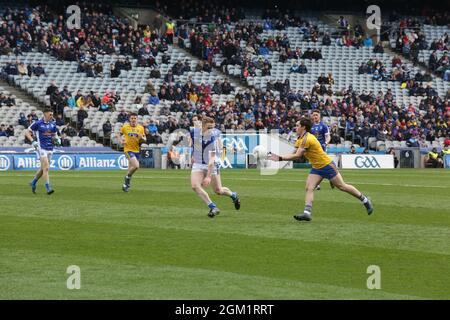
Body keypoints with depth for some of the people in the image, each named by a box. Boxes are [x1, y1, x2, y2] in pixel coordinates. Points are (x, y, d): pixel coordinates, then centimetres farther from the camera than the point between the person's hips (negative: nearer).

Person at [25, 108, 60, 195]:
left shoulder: (53, 124, 8)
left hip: (50, 148, 6)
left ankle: (33, 182, 36)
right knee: (46, 168, -16)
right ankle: (48, 188, -17)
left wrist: (57, 139, -2)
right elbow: (27, 132, -1)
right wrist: (33, 141, -16)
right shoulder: (37, 123, -7)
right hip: (41, 148, -6)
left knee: (43, 168, 14)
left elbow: (55, 135, 22)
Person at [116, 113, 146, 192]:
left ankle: (125, 184, 31)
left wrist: (142, 138, -14)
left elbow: (144, 139, 9)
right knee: (136, 166, -23)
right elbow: (119, 135, 12)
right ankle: (128, 177, 3)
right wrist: (121, 140, -8)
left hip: (137, 150, 4)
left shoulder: (141, 128, 3)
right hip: (128, 149, -4)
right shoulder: (125, 127, -2)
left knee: (131, 169, 12)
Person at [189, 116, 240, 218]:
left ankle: (233, 195, 36)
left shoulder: (213, 138, -28)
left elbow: (211, 160, -30)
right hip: (198, 163, 4)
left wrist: (208, 176, -34)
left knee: (218, 190, 2)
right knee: (195, 186, -19)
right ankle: (213, 207, -14)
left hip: (212, 165, -3)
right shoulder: (194, 131, -15)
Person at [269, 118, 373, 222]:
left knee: (342, 186, 0)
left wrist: (280, 158, -25)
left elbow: (297, 156, -26)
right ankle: (307, 212, -18)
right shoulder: (300, 140, 7)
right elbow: (294, 155, 7)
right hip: (316, 168, 9)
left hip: (327, 165, -9)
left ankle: (365, 200, 15)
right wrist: (279, 157, -5)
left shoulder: (307, 139, -24)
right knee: (309, 188, -9)